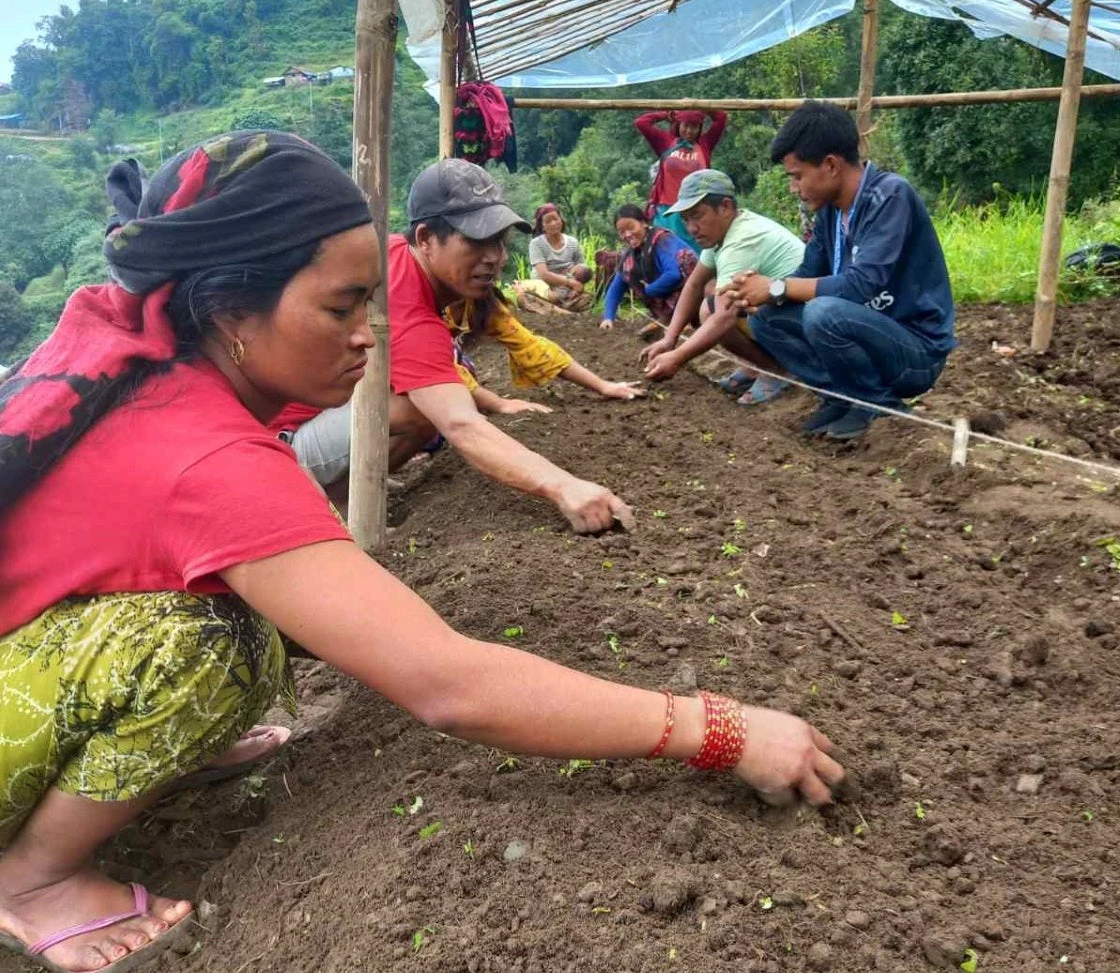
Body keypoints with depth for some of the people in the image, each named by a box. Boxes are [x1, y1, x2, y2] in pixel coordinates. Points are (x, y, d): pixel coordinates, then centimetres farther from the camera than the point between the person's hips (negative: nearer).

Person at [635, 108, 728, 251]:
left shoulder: (704, 145, 10)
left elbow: (722, 118, 8)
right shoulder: (666, 142, 8)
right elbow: (640, 122, 3)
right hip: (667, 211, 0)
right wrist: (668, 115, 11)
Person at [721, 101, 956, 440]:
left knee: (824, 313, -33)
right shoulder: (831, 209, 3)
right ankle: (844, 396, 1)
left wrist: (777, 286, -21)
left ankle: (879, 405, -10)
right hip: (870, 332, 8)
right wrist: (764, 290, -11)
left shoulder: (891, 196, -21)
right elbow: (809, 274, 11)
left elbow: (863, 285, -29)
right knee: (766, 318, -2)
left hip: (916, 348, -8)